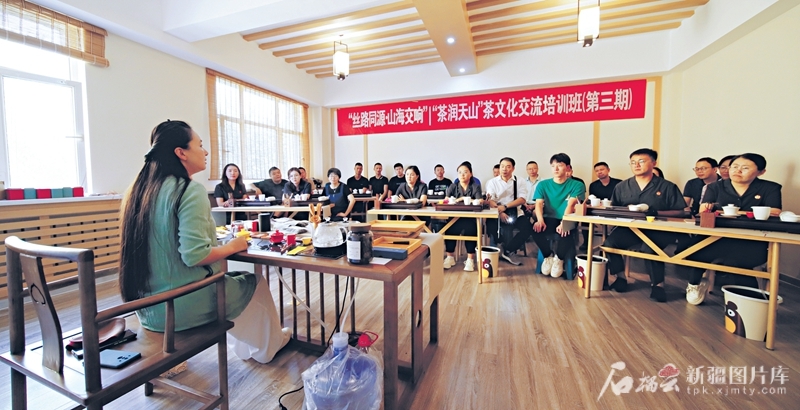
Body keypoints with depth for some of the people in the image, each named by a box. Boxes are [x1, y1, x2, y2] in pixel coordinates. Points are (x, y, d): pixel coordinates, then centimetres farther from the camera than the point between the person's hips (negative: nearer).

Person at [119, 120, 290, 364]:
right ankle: (267, 346, 37)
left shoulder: (143, 188, 4)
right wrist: (233, 246, -11)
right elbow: (195, 255, -28)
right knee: (256, 283, 14)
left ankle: (245, 345, 42)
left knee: (233, 278, 27)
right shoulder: (190, 190, -21)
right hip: (182, 307, -8)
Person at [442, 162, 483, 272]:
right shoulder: (453, 187, 11)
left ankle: (470, 259, -21)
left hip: (471, 217, -1)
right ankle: (450, 257, -14)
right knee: (449, 228, -29)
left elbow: (480, 202, -8)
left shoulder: (475, 187, 6)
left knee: (470, 228, -33)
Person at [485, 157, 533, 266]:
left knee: (528, 227, -25)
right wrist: (500, 212, -24)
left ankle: (507, 251, -16)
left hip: (515, 213, 1)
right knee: (490, 225, -32)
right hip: (497, 213, -1)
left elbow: (522, 200, -4)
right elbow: (490, 201, -6)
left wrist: (505, 206, -19)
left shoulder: (519, 181, 8)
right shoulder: (492, 182, 6)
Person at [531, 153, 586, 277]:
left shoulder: (577, 185, 3)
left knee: (567, 231, -37)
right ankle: (548, 256, 0)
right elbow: (539, 204, -5)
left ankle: (559, 258, -2)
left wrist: (564, 222, -32)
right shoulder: (543, 184, 9)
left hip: (567, 220, -1)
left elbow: (571, 204, -14)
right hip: (549, 219, 2)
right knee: (536, 228, -32)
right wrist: (540, 220, -26)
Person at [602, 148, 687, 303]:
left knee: (649, 248, -35)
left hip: (658, 230, -2)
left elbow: (680, 212, 0)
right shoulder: (622, 186, 10)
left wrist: (656, 212, -17)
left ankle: (657, 284, -9)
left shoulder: (668, 187, 5)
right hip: (629, 227, 2)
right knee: (609, 243, -27)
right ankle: (621, 277, -4)